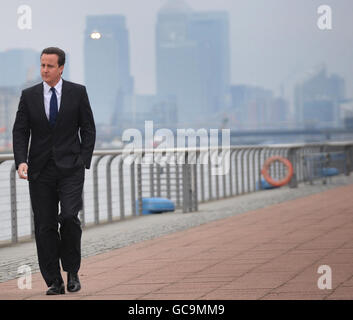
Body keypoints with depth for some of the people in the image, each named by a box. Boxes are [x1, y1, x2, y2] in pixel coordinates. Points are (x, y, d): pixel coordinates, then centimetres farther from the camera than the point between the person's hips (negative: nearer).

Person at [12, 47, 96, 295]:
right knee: (45, 226, 1)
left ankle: (72, 272, 2)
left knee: (69, 217, -17)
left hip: (70, 168, -2)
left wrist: (84, 161, -5)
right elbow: (20, 132, 5)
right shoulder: (29, 96, 6)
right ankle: (54, 282, 7)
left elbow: (88, 129, 5)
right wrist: (21, 161, -11)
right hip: (40, 170, 2)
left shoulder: (78, 92, 2)